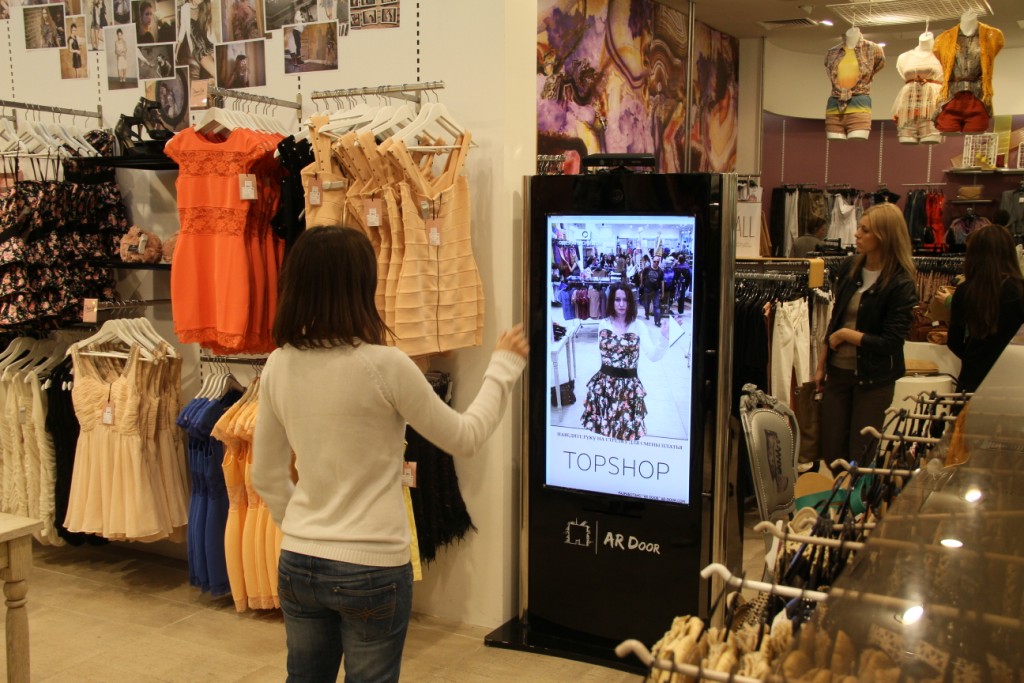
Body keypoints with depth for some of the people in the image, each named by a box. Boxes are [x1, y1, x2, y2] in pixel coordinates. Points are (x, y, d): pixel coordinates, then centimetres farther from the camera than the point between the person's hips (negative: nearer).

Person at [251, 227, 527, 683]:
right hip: (372, 570, -5)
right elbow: (465, 438, -5)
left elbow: (266, 477, 6)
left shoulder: (279, 366, -3)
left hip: (297, 563, 5)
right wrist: (503, 366, 6)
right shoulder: (385, 365, -18)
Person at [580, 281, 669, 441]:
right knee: (602, 430, 9)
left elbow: (654, 355, -16)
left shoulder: (638, 327, -5)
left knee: (627, 433, 1)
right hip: (604, 384, 2)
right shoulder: (603, 324, 3)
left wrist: (664, 336, -30)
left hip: (628, 386, -2)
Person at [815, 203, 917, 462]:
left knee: (861, 454, 6)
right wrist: (821, 365, 12)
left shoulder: (901, 285, -16)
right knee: (831, 449, 12)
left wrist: (845, 334, -13)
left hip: (873, 378, -5)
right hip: (838, 370, 5)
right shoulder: (850, 267, 1)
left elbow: (891, 342, -18)